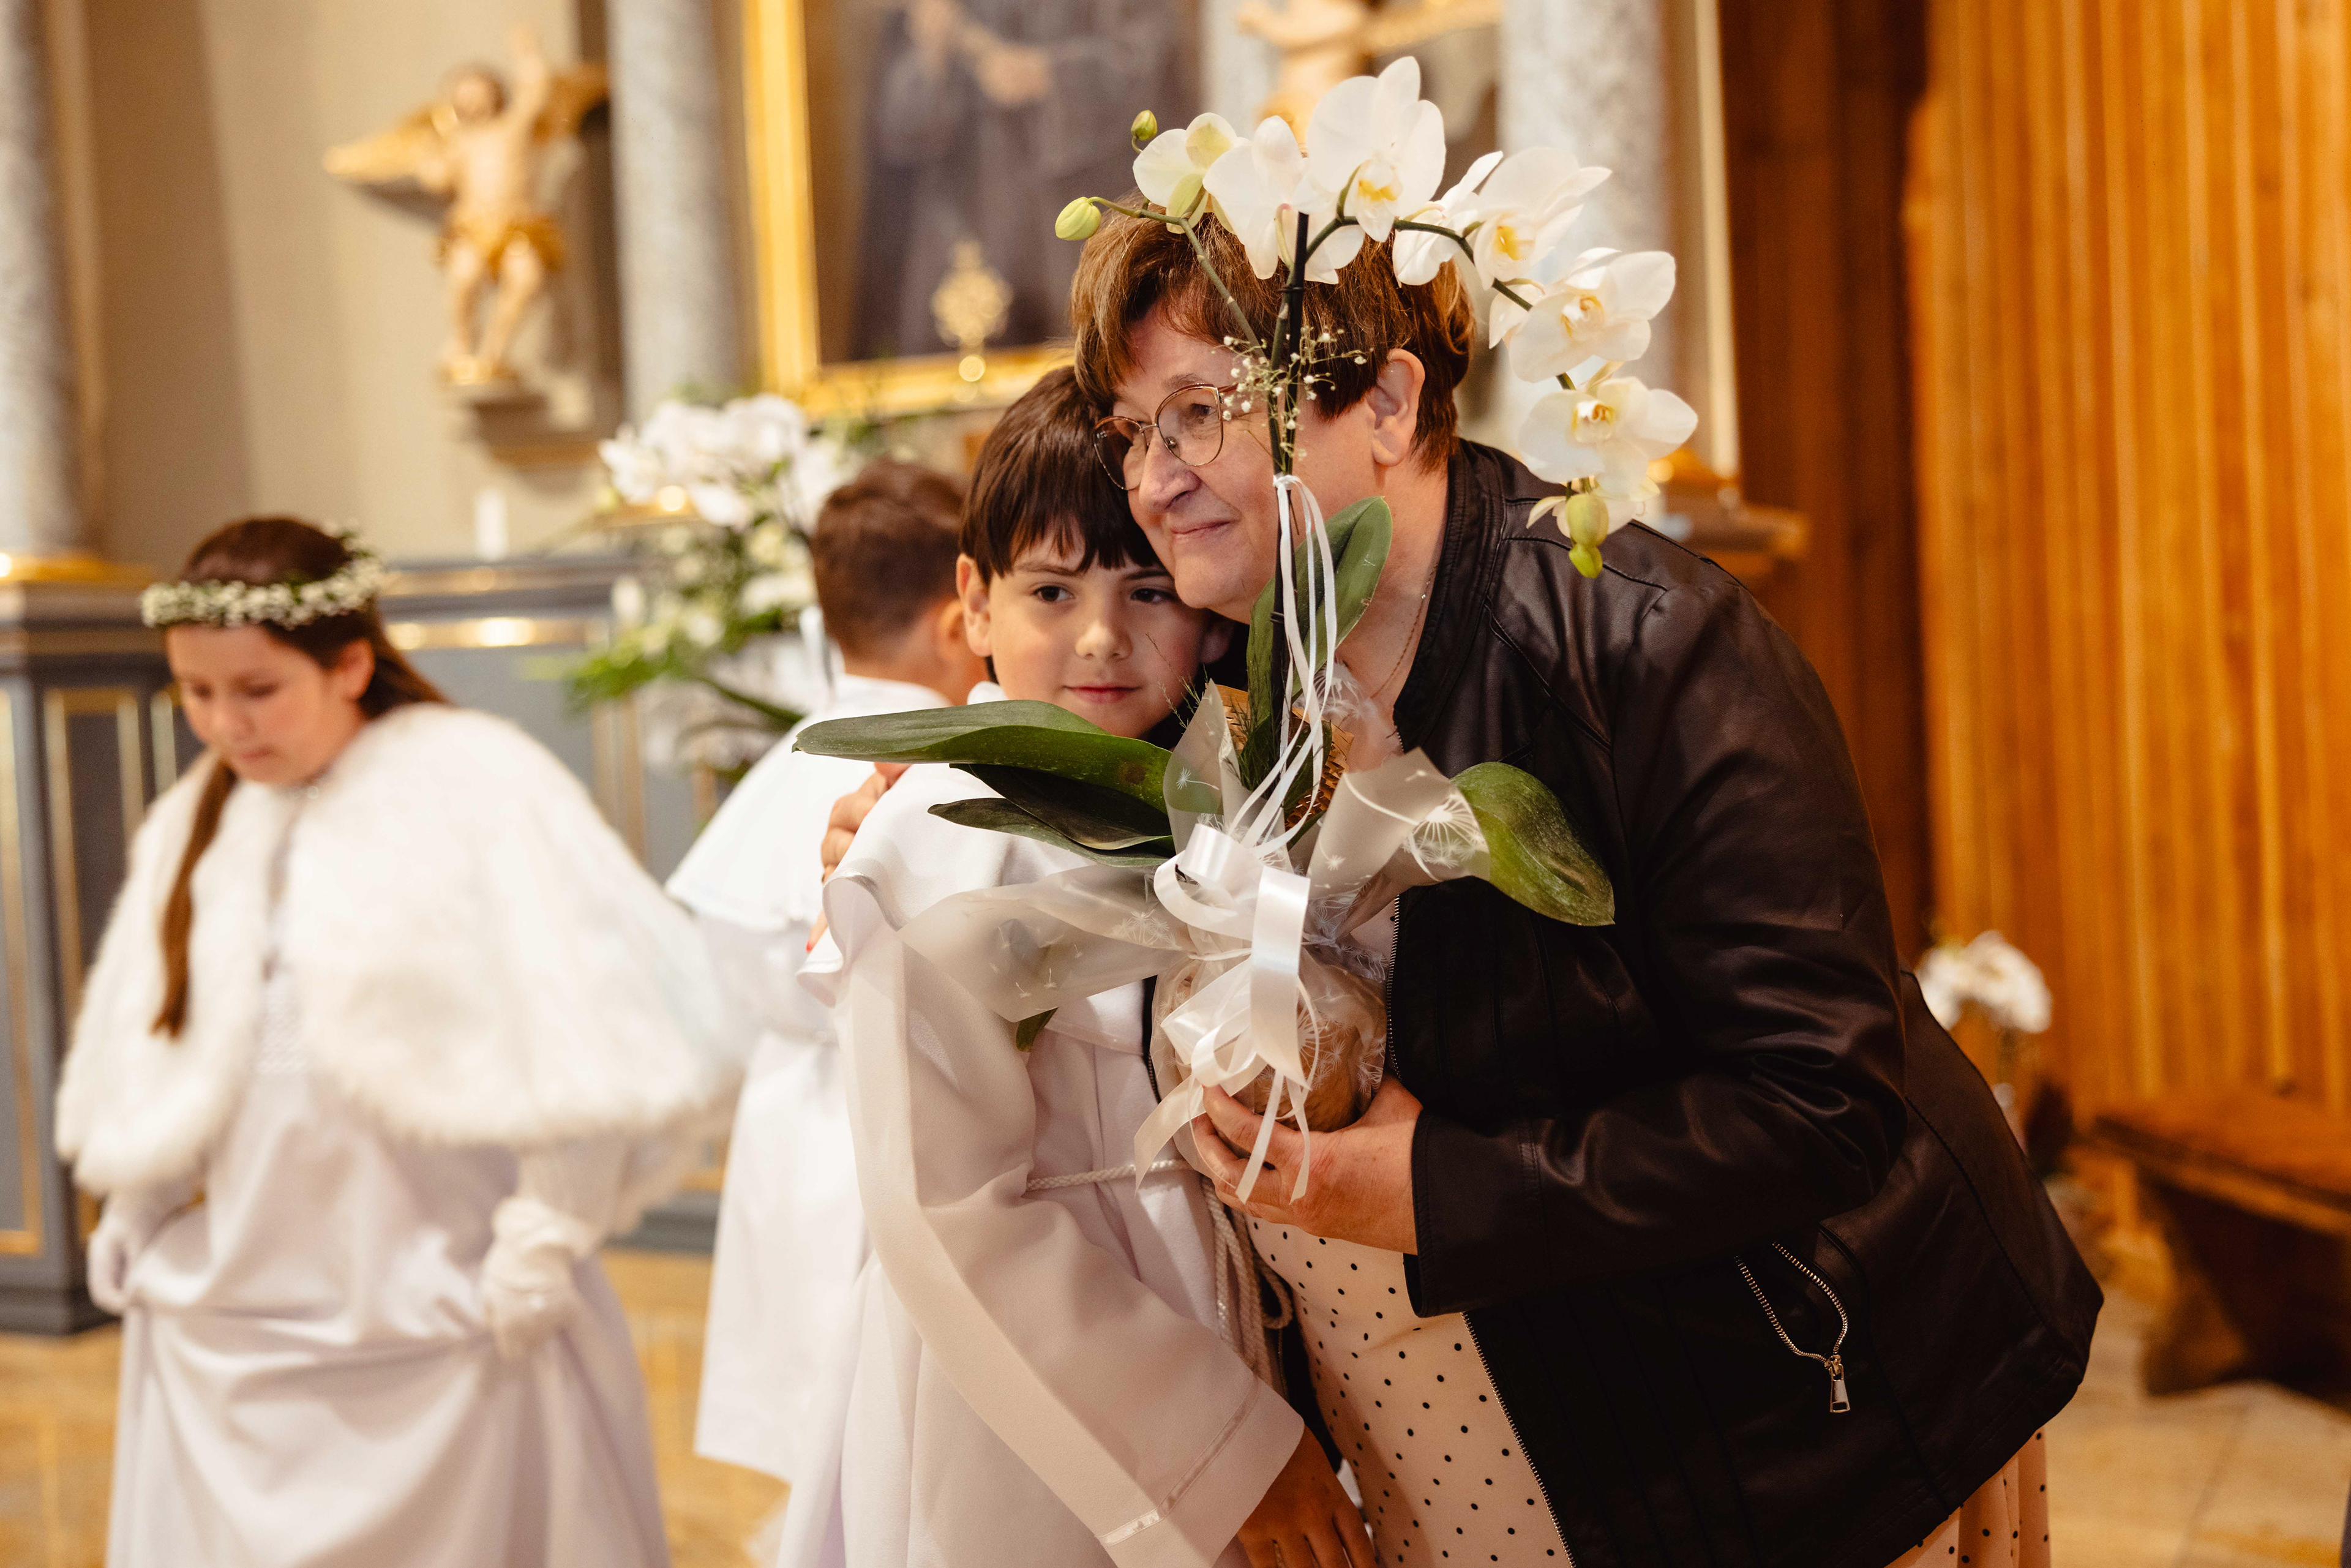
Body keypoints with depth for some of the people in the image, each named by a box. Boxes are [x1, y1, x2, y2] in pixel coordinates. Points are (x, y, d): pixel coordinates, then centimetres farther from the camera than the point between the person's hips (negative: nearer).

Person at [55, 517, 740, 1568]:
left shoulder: (480, 786, -11)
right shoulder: (194, 824, 8)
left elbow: (586, 1031, -14)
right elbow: (143, 1065, 15)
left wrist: (548, 1230, -12)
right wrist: (135, 1223, 8)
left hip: (436, 1315, -5)